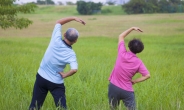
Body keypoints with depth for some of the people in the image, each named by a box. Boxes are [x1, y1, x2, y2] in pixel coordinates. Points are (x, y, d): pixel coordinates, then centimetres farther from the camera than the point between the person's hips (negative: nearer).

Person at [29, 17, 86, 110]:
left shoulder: (56, 40, -11)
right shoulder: (71, 54, -16)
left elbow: (58, 22, 4)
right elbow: (74, 69, -32)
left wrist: (73, 18, 0)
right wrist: (65, 75, -13)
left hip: (41, 78, 3)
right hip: (56, 83, -3)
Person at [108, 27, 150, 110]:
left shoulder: (122, 53, -7)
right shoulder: (138, 62, -6)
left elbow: (121, 36, 7)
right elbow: (147, 75, -10)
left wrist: (132, 28, 10)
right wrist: (135, 81, -2)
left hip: (113, 87, 1)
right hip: (127, 91, -1)